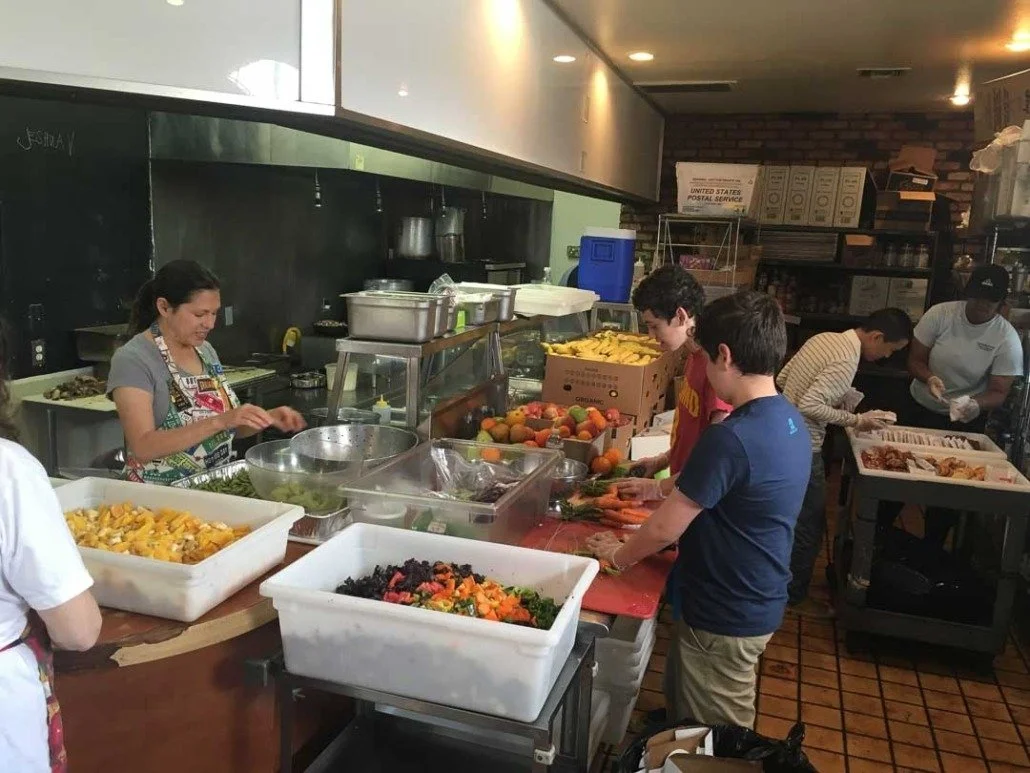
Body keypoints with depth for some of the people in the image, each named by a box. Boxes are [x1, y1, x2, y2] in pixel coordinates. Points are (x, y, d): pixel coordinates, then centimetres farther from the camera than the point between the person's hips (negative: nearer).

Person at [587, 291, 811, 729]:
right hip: (758, 603, 9)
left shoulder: (732, 438, -31)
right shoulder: (788, 419, -1)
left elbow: (664, 530, -22)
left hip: (724, 618, -9)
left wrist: (619, 554, -4)